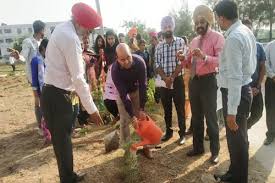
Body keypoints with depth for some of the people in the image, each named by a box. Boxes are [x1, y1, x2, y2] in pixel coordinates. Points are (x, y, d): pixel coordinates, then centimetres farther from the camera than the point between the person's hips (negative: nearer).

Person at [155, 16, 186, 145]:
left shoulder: (180, 42, -1)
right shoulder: (159, 46, 8)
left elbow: (181, 62, -9)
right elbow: (157, 65, 3)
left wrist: (172, 78, -14)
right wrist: (165, 78, -12)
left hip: (177, 80, -3)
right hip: (163, 81, 4)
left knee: (180, 108, 3)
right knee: (166, 109, 12)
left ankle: (182, 134, 15)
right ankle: (168, 132, 26)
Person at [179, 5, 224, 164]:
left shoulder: (217, 37, -7)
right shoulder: (194, 41, 15)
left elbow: (221, 60, -21)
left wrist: (204, 56, -36)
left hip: (208, 81, -7)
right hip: (194, 81, 7)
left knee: (211, 117, 2)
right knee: (196, 117, 15)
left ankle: (215, 151, 20)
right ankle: (198, 147, 31)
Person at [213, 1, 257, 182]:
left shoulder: (233, 38, -23)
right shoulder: (246, 31, 9)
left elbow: (235, 77, -26)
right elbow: (251, 63, 17)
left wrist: (231, 111, -24)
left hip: (235, 92, -10)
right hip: (245, 88, 10)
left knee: (236, 139, 6)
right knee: (238, 137, 22)